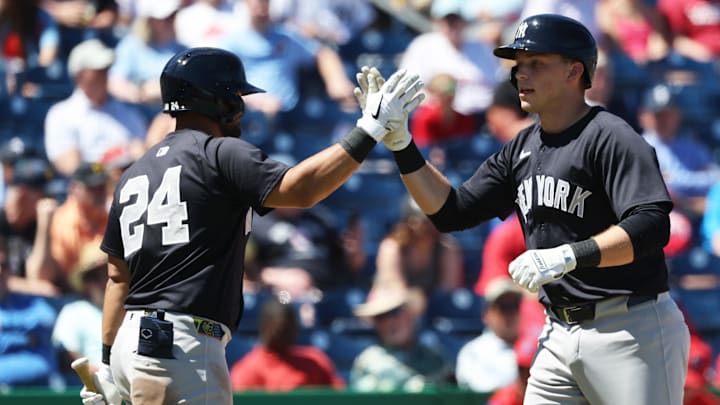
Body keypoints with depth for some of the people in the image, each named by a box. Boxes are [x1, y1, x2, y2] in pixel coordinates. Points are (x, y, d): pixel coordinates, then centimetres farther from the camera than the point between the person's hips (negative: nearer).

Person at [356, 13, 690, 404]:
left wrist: (569, 255, -32)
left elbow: (651, 226, -23)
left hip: (631, 330, -8)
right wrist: (400, 144, 5)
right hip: (560, 335, 8)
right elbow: (452, 212, 15)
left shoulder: (611, 138, -11)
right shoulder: (522, 149, 14)